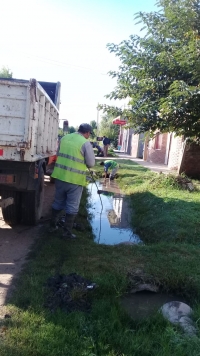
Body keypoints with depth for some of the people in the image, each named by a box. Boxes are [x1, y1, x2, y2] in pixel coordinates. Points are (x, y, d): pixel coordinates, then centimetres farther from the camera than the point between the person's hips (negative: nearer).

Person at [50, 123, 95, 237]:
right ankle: (67, 231, 14)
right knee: (72, 206, 7)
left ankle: (53, 226, 31)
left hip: (60, 176, 6)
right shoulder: (86, 143, -11)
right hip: (75, 179, -5)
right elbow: (91, 163, -6)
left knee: (58, 202, 20)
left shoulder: (64, 138, 7)